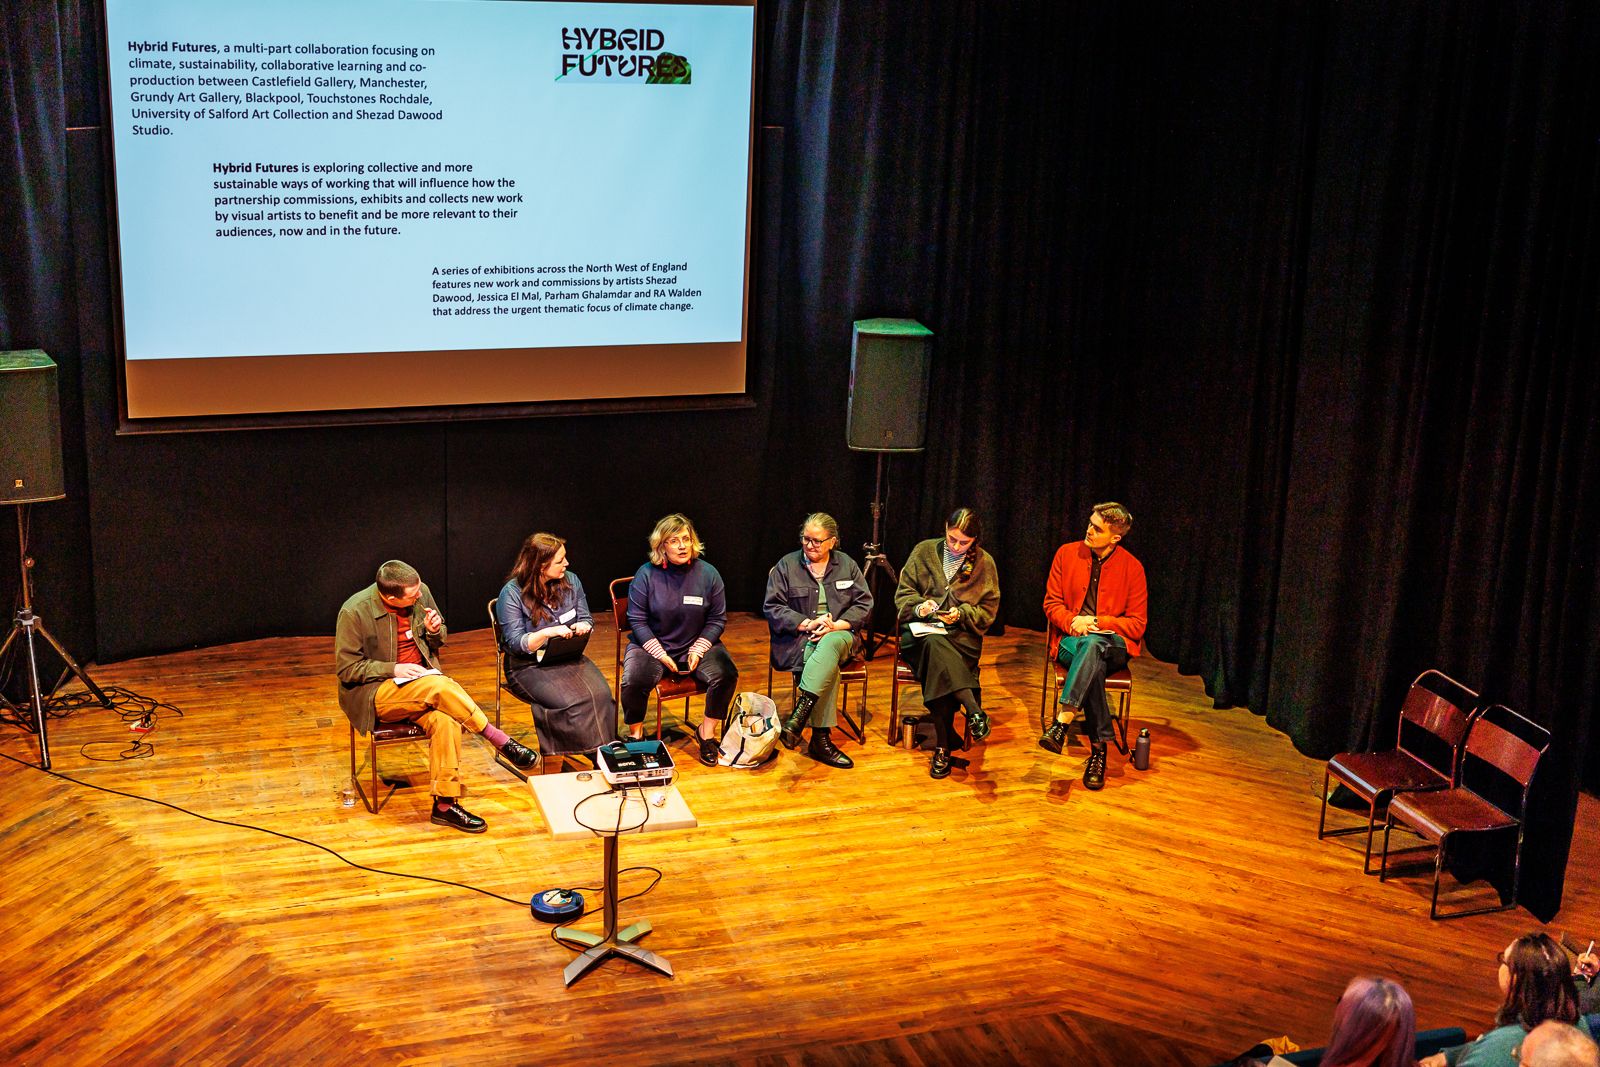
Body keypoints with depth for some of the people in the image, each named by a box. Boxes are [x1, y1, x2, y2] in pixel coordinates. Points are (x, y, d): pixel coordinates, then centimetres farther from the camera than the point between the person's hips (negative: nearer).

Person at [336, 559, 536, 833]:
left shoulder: (421, 593, 0)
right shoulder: (354, 612, -15)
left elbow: (438, 642, 16)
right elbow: (346, 668, -8)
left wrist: (434, 631, -9)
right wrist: (394, 669, -19)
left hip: (420, 682, 5)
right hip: (377, 692, -4)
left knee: (445, 719, -30)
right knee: (440, 686, -33)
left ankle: (445, 805, -25)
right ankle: (501, 741, -22)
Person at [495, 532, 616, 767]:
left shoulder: (570, 581, 6)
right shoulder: (512, 594, -9)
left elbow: (587, 619, 15)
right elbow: (516, 644, -12)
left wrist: (582, 627, -10)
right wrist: (548, 633, -27)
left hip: (569, 657, 5)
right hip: (529, 666, -5)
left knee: (601, 693, -27)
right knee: (572, 701, -32)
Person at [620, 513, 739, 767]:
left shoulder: (708, 574, -2)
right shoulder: (646, 575, -8)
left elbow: (717, 619, 3)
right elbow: (637, 620, -6)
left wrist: (698, 650, -11)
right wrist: (660, 655, -14)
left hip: (697, 644, 2)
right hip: (651, 644, -2)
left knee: (725, 674, -23)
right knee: (634, 681, -29)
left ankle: (707, 731, -2)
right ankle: (635, 732, 0)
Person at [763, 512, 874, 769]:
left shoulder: (847, 565, 15)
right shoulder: (787, 566, 9)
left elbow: (864, 604, 8)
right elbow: (772, 607, 1)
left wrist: (836, 625, -10)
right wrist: (807, 624, -13)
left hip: (839, 635, 1)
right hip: (797, 639, -1)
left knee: (829, 645, -39)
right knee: (829, 666, -36)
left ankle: (798, 718, -50)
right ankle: (821, 739, -40)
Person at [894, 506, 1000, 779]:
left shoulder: (984, 563, 9)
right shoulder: (924, 551, 9)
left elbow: (988, 611, 9)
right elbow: (903, 593, 11)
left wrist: (962, 613, -10)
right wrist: (919, 606, -10)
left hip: (962, 633, 0)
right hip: (923, 630, 0)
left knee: (938, 667, -34)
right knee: (935, 646, -39)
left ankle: (943, 748, -34)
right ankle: (974, 711, -50)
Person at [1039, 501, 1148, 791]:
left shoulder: (1132, 567, -1)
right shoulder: (1067, 553, 5)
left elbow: (1137, 624, -1)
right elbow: (1052, 603, 9)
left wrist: (1097, 622, -15)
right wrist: (1072, 622, -13)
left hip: (1114, 643, -1)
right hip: (1072, 640, 1)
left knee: (1092, 644, -40)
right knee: (1093, 667, -36)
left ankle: (1061, 723, -48)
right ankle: (1099, 749, -37)